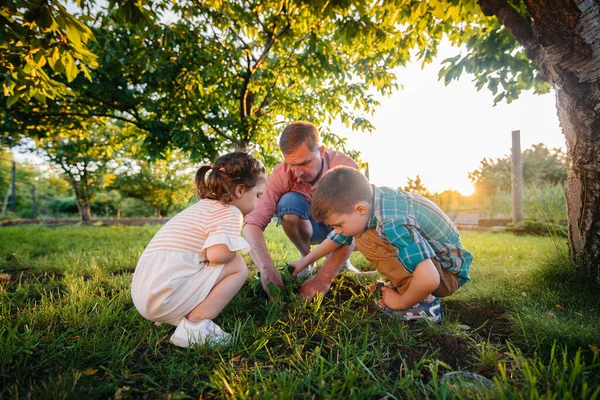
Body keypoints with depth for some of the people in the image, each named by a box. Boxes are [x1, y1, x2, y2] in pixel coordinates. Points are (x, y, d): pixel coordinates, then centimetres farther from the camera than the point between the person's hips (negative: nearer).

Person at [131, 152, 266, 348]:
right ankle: (193, 326, -10)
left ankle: (177, 317, 14)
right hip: (166, 295, -9)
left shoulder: (203, 206, 20)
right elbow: (217, 254, -25)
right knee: (238, 266, -6)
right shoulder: (230, 212, -9)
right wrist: (233, 251, -2)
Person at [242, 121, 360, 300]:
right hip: (311, 226, 1)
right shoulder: (282, 174, -26)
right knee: (289, 202, -32)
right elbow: (253, 223, -33)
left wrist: (323, 278, -50)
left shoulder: (345, 167, -31)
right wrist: (267, 268, -50)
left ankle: (341, 258, -1)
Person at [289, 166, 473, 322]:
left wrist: (402, 302, -20)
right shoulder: (367, 199, -9)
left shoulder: (393, 223, -36)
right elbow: (338, 237, 6)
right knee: (361, 234, 11)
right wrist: (304, 261, 13)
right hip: (427, 253, 8)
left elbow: (429, 280, -41)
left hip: (448, 273, -8)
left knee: (367, 241, -26)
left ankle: (424, 303, -13)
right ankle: (407, 285, 11)